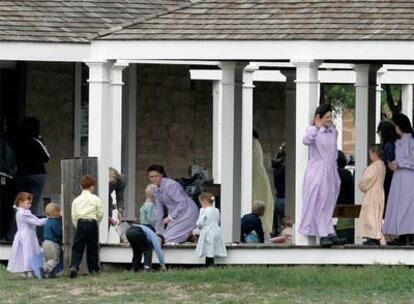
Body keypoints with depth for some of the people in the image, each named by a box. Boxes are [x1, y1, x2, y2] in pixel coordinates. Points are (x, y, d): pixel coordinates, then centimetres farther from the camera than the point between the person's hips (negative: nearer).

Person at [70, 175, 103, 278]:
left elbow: (74, 216, 3)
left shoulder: (76, 200, 4)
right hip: (92, 223, -1)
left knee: (77, 247, 1)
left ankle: (74, 266, -17)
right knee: (92, 247, 8)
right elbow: (100, 214, 1)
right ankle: (93, 269, 11)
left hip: (80, 223, 1)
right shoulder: (96, 199, -1)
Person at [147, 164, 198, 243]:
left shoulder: (170, 185, -21)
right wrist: (158, 231, 9)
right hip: (176, 215, 9)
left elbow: (182, 203, -25)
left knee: (170, 238, -19)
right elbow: (158, 210, 10)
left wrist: (170, 217, -21)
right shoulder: (157, 189, 5)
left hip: (187, 212, -9)